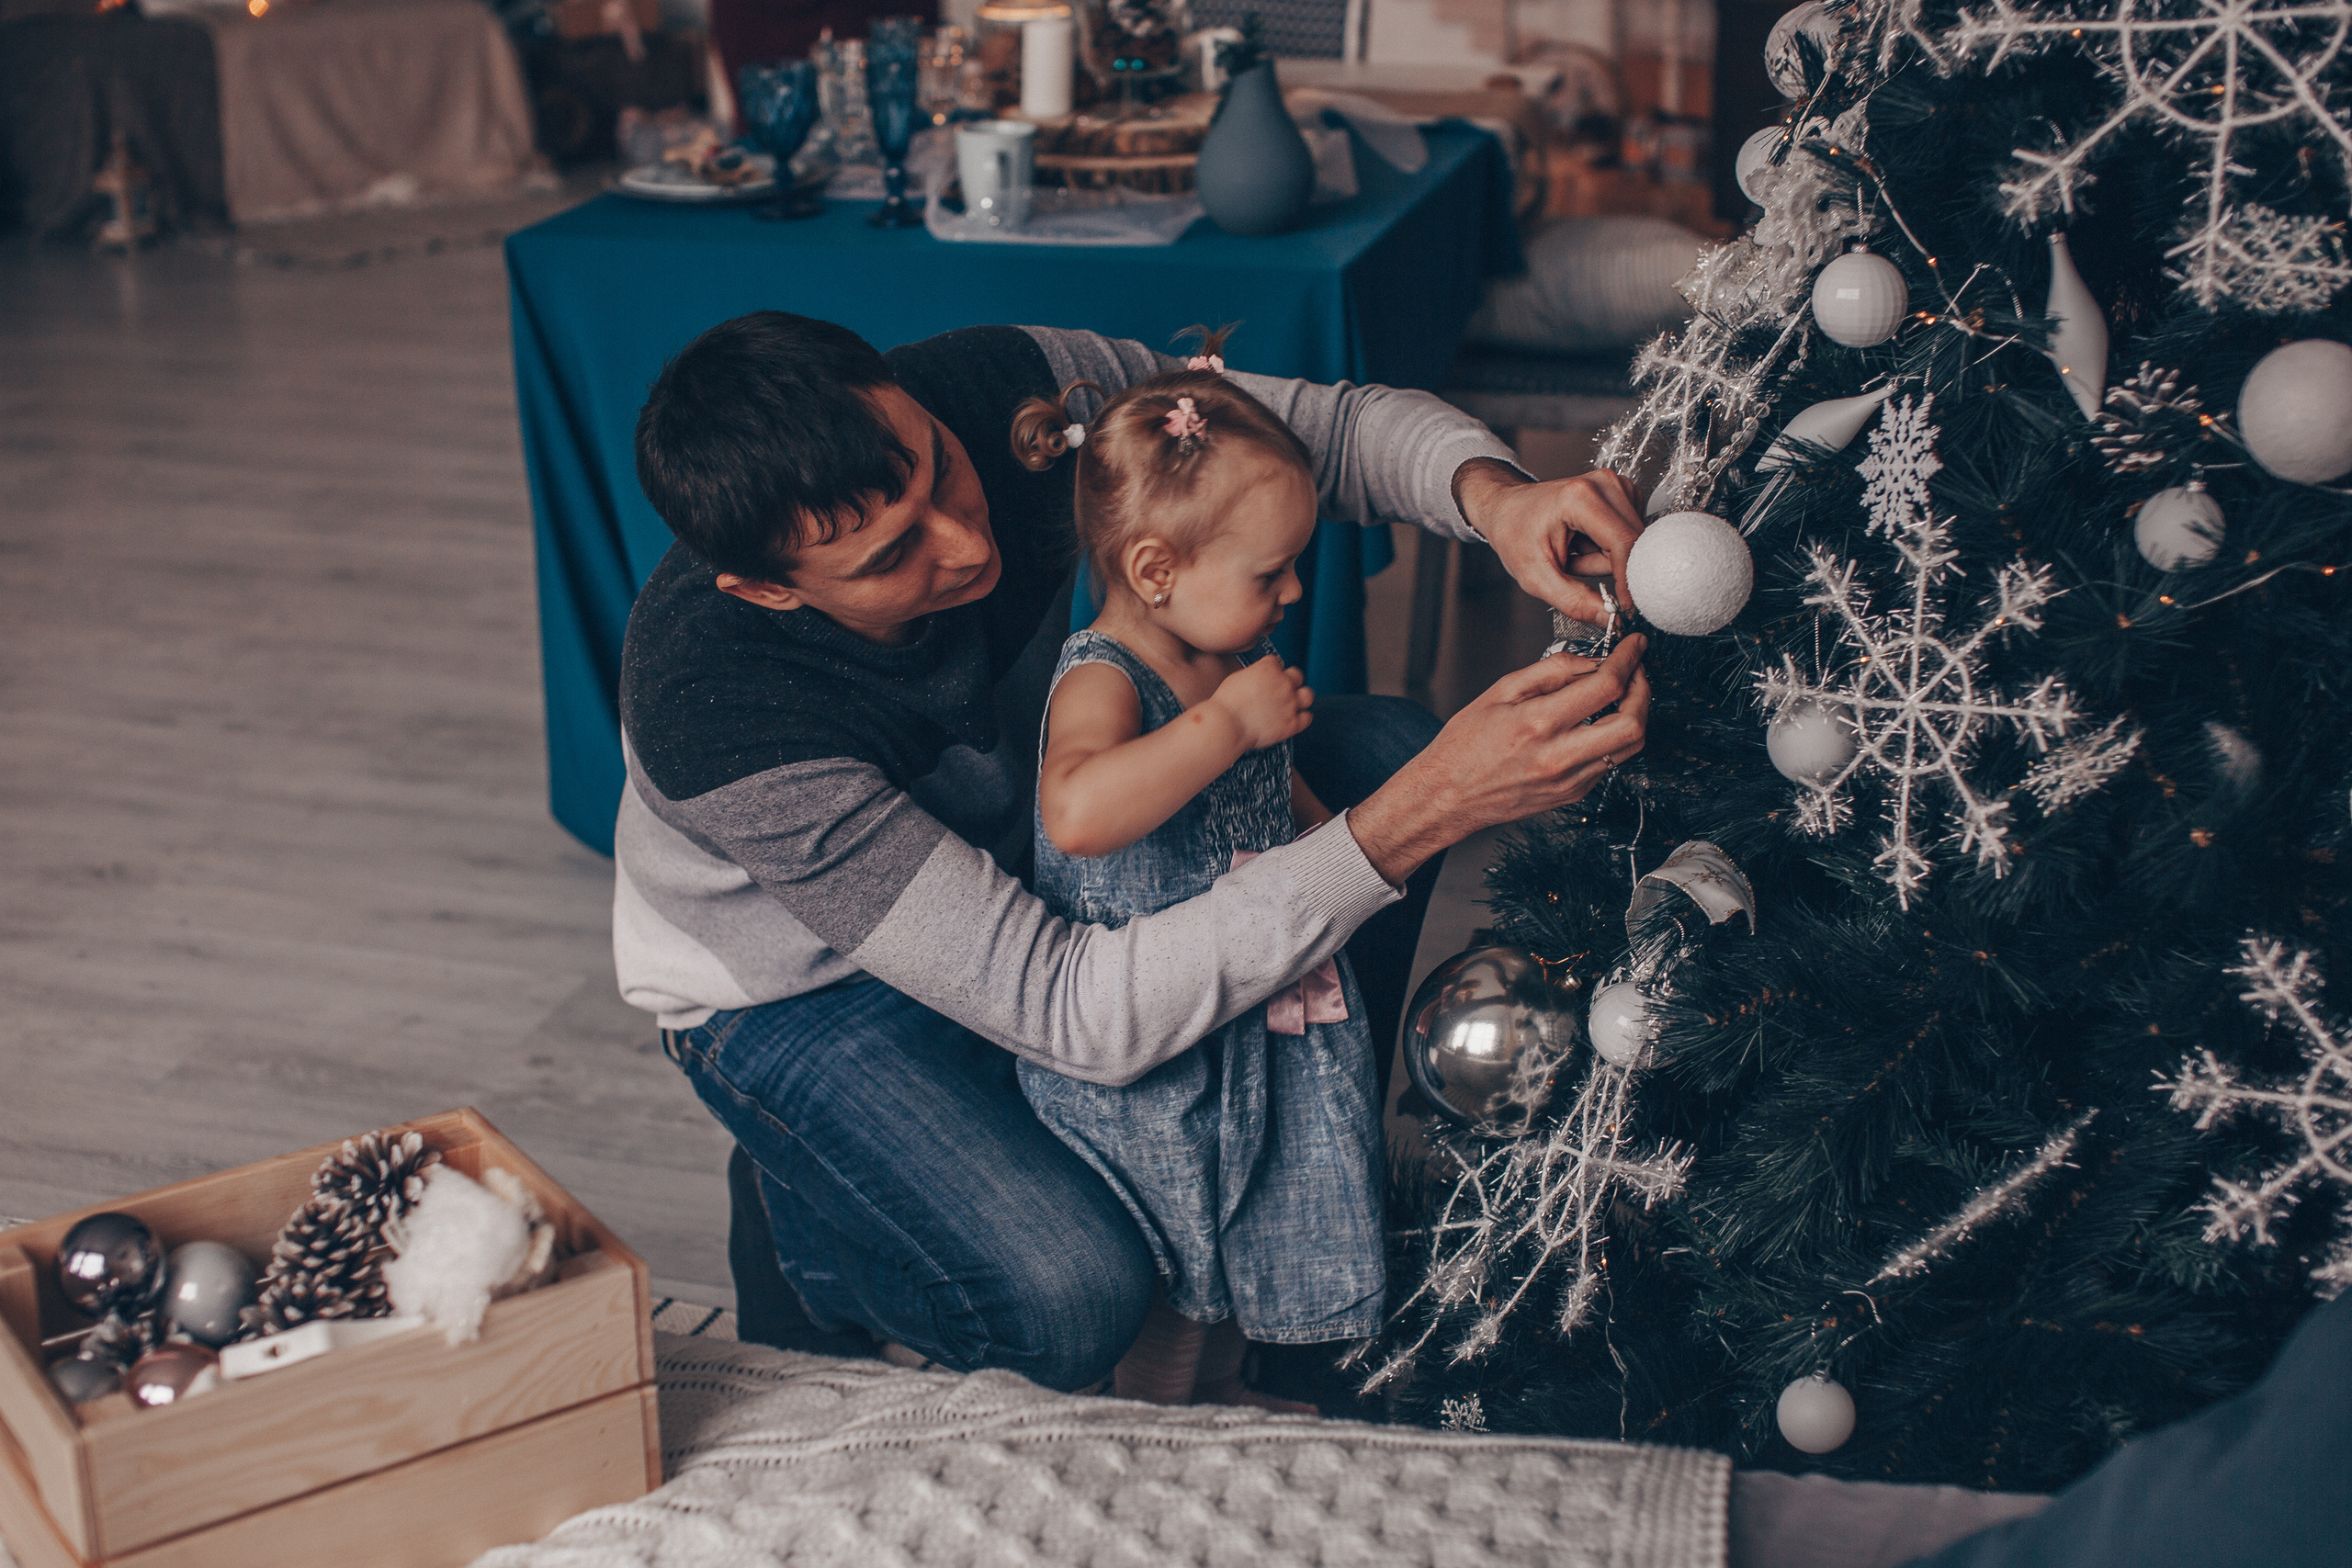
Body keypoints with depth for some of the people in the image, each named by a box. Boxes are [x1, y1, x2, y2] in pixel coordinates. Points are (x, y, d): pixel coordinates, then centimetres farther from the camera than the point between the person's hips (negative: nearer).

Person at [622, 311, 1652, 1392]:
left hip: (1009, 845, 6)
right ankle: (803, 1220, 6)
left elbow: (1338, 426, -13)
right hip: (799, 991, -6)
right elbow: (1074, 1013, -41)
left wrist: (1491, 493, -38)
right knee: (1071, 1303, -28)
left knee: (1381, 752, -8)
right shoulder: (718, 715, -40)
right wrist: (1429, 814, -49)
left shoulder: (1004, 390, -27)